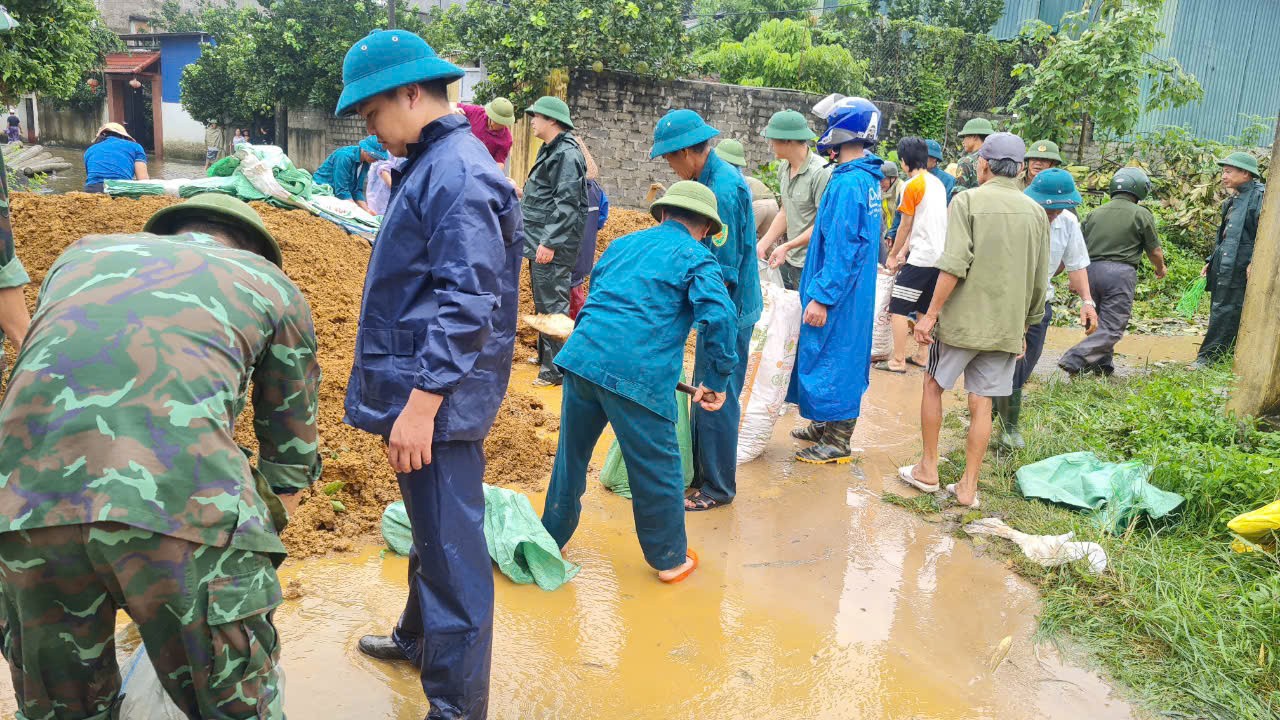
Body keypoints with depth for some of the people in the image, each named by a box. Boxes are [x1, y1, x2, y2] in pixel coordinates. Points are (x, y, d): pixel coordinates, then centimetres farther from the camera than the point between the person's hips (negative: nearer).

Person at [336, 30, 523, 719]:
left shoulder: (458, 175, -18)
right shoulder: (431, 164, 13)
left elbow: (467, 303, -24)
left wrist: (420, 404, -25)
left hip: (438, 399, -10)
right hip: (417, 388, 11)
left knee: (451, 552, -1)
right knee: (430, 534, 26)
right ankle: (420, 639, 46)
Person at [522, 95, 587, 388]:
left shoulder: (566, 154, -15)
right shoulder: (550, 150, 18)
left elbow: (567, 204, -22)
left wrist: (550, 243, -24)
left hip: (553, 246, -11)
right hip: (539, 241, 11)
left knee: (551, 304, -8)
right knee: (541, 302, 18)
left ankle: (556, 369, -3)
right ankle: (544, 355, 31)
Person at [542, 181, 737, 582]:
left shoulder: (622, 244, 23)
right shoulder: (697, 258, 4)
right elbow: (718, 317, -11)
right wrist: (717, 379, -2)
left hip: (581, 357, 6)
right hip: (638, 374, -6)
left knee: (571, 454, 22)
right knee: (658, 470, 10)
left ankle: (552, 537, 38)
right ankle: (670, 559, 24)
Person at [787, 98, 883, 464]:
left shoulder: (848, 183, -22)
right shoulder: (867, 179, 9)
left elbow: (843, 248, -24)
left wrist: (822, 297, -21)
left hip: (840, 294, -10)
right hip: (855, 291, 10)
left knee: (833, 357, -1)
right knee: (839, 357, 18)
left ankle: (837, 442, 9)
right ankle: (826, 425, 31)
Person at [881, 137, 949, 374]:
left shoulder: (912, 185, -10)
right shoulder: (937, 183, 14)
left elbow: (906, 225, -5)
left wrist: (892, 256, 6)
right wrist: (904, 252, 17)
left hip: (921, 257, -9)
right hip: (940, 255, 9)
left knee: (898, 308, -4)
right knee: (925, 309, 16)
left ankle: (898, 361, -5)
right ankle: (921, 355, 21)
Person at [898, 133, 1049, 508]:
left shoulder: (968, 200, -8)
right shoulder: (1035, 212, 6)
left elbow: (954, 265, -18)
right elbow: (1040, 281, 9)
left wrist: (931, 314, -13)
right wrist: (1026, 325, 20)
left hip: (964, 318, -4)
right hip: (1007, 324, 4)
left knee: (933, 385, 14)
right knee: (981, 403, 8)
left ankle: (928, 470, 21)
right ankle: (968, 487, 13)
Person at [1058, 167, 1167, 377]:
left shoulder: (1096, 213, 13)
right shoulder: (1141, 214, 1)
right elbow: (1155, 252, 6)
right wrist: (1160, 269, 27)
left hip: (1091, 269, 5)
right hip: (1120, 272, -5)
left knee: (1103, 321, 22)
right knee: (1112, 329, -3)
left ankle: (1102, 364, 22)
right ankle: (1074, 359, -19)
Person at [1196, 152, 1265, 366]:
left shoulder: (1260, 196, -9)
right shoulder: (1233, 200, 19)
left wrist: (1255, 262, -23)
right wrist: (1211, 260, 21)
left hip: (1241, 267, -9)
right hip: (1224, 268, 9)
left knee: (1225, 312, -7)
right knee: (1219, 311, 11)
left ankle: (1207, 357, -6)